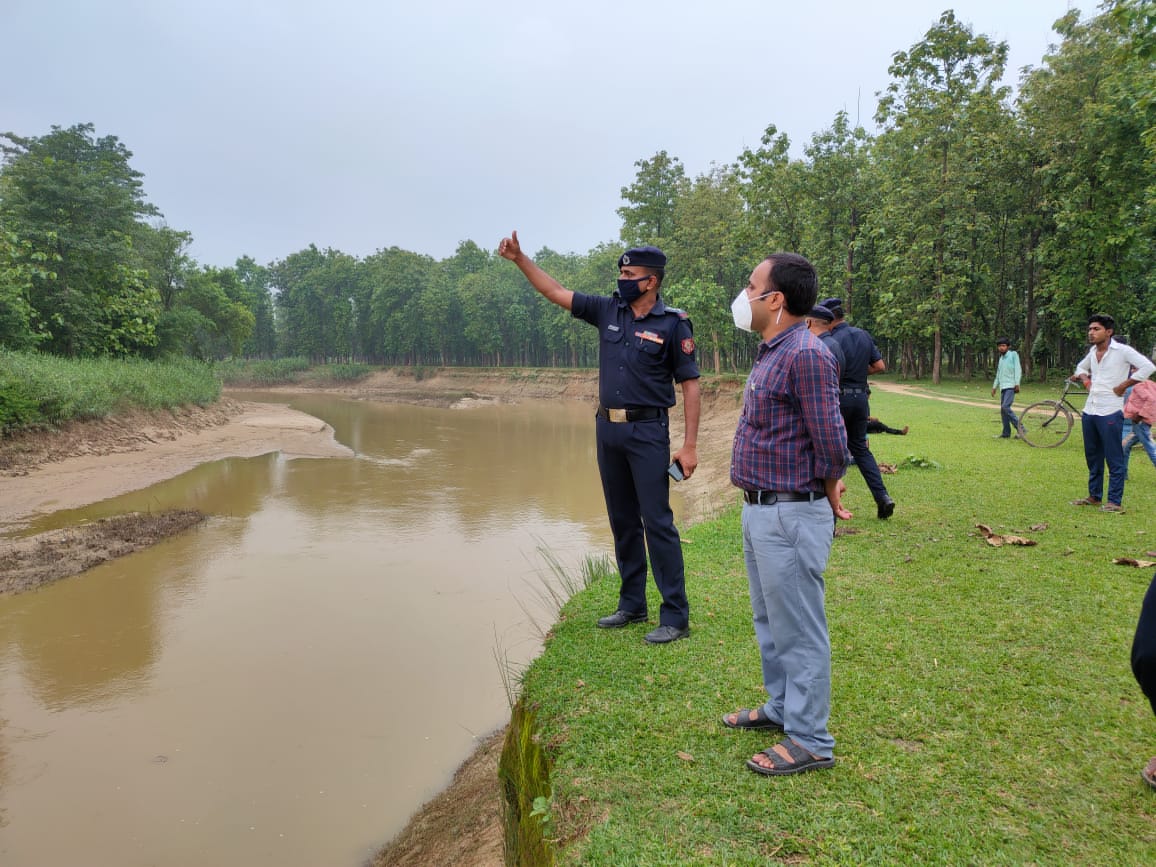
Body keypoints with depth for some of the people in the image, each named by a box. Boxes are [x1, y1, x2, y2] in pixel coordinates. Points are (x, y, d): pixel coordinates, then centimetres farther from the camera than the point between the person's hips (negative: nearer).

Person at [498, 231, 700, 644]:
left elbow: (690, 385, -7)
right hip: (608, 429, 6)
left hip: (648, 431, -6)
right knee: (622, 521, 12)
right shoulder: (608, 310, 7)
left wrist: (690, 445, -11)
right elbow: (554, 291, 11)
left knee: (657, 521, -7)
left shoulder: (673, 324, -7)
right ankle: (632, 605, 24)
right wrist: (519, 258, 3)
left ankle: (676, 617, 2)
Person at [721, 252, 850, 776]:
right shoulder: (771, 353, 12)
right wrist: (828, 484, 13)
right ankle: (781, 707, 39)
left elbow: (831, 439, -21)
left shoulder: (806, 355, -20)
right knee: (769, 621, 22)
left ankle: (810, 741, 15)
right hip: (759, 511, 10)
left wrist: (828, 493, -5)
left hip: (790, 516, -10)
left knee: (798, 631, 2)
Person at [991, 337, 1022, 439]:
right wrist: (994, 387, 23)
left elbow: (1018, 369, -8)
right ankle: (1006, 433, 10)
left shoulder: (1013, 354, -1)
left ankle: (1020, 428, -14)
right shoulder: (1001, 358, 20)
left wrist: (1017, 384, -17)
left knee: (1005, 407, -21)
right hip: (1003, 387, 8)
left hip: (1011, 386, -8)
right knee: (1002, 410, 5)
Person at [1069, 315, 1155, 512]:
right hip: (1090, 411, 8)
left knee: (1114, 459, -2)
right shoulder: (1093, 352, 12)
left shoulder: (1122, 351, -9)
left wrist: (1124, 386, -15)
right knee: (1092, 457, 14)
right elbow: (1081, 367, 32)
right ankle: (1094, 496, 25)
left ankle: (1115, 501, 3)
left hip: (1110, 412, -8)